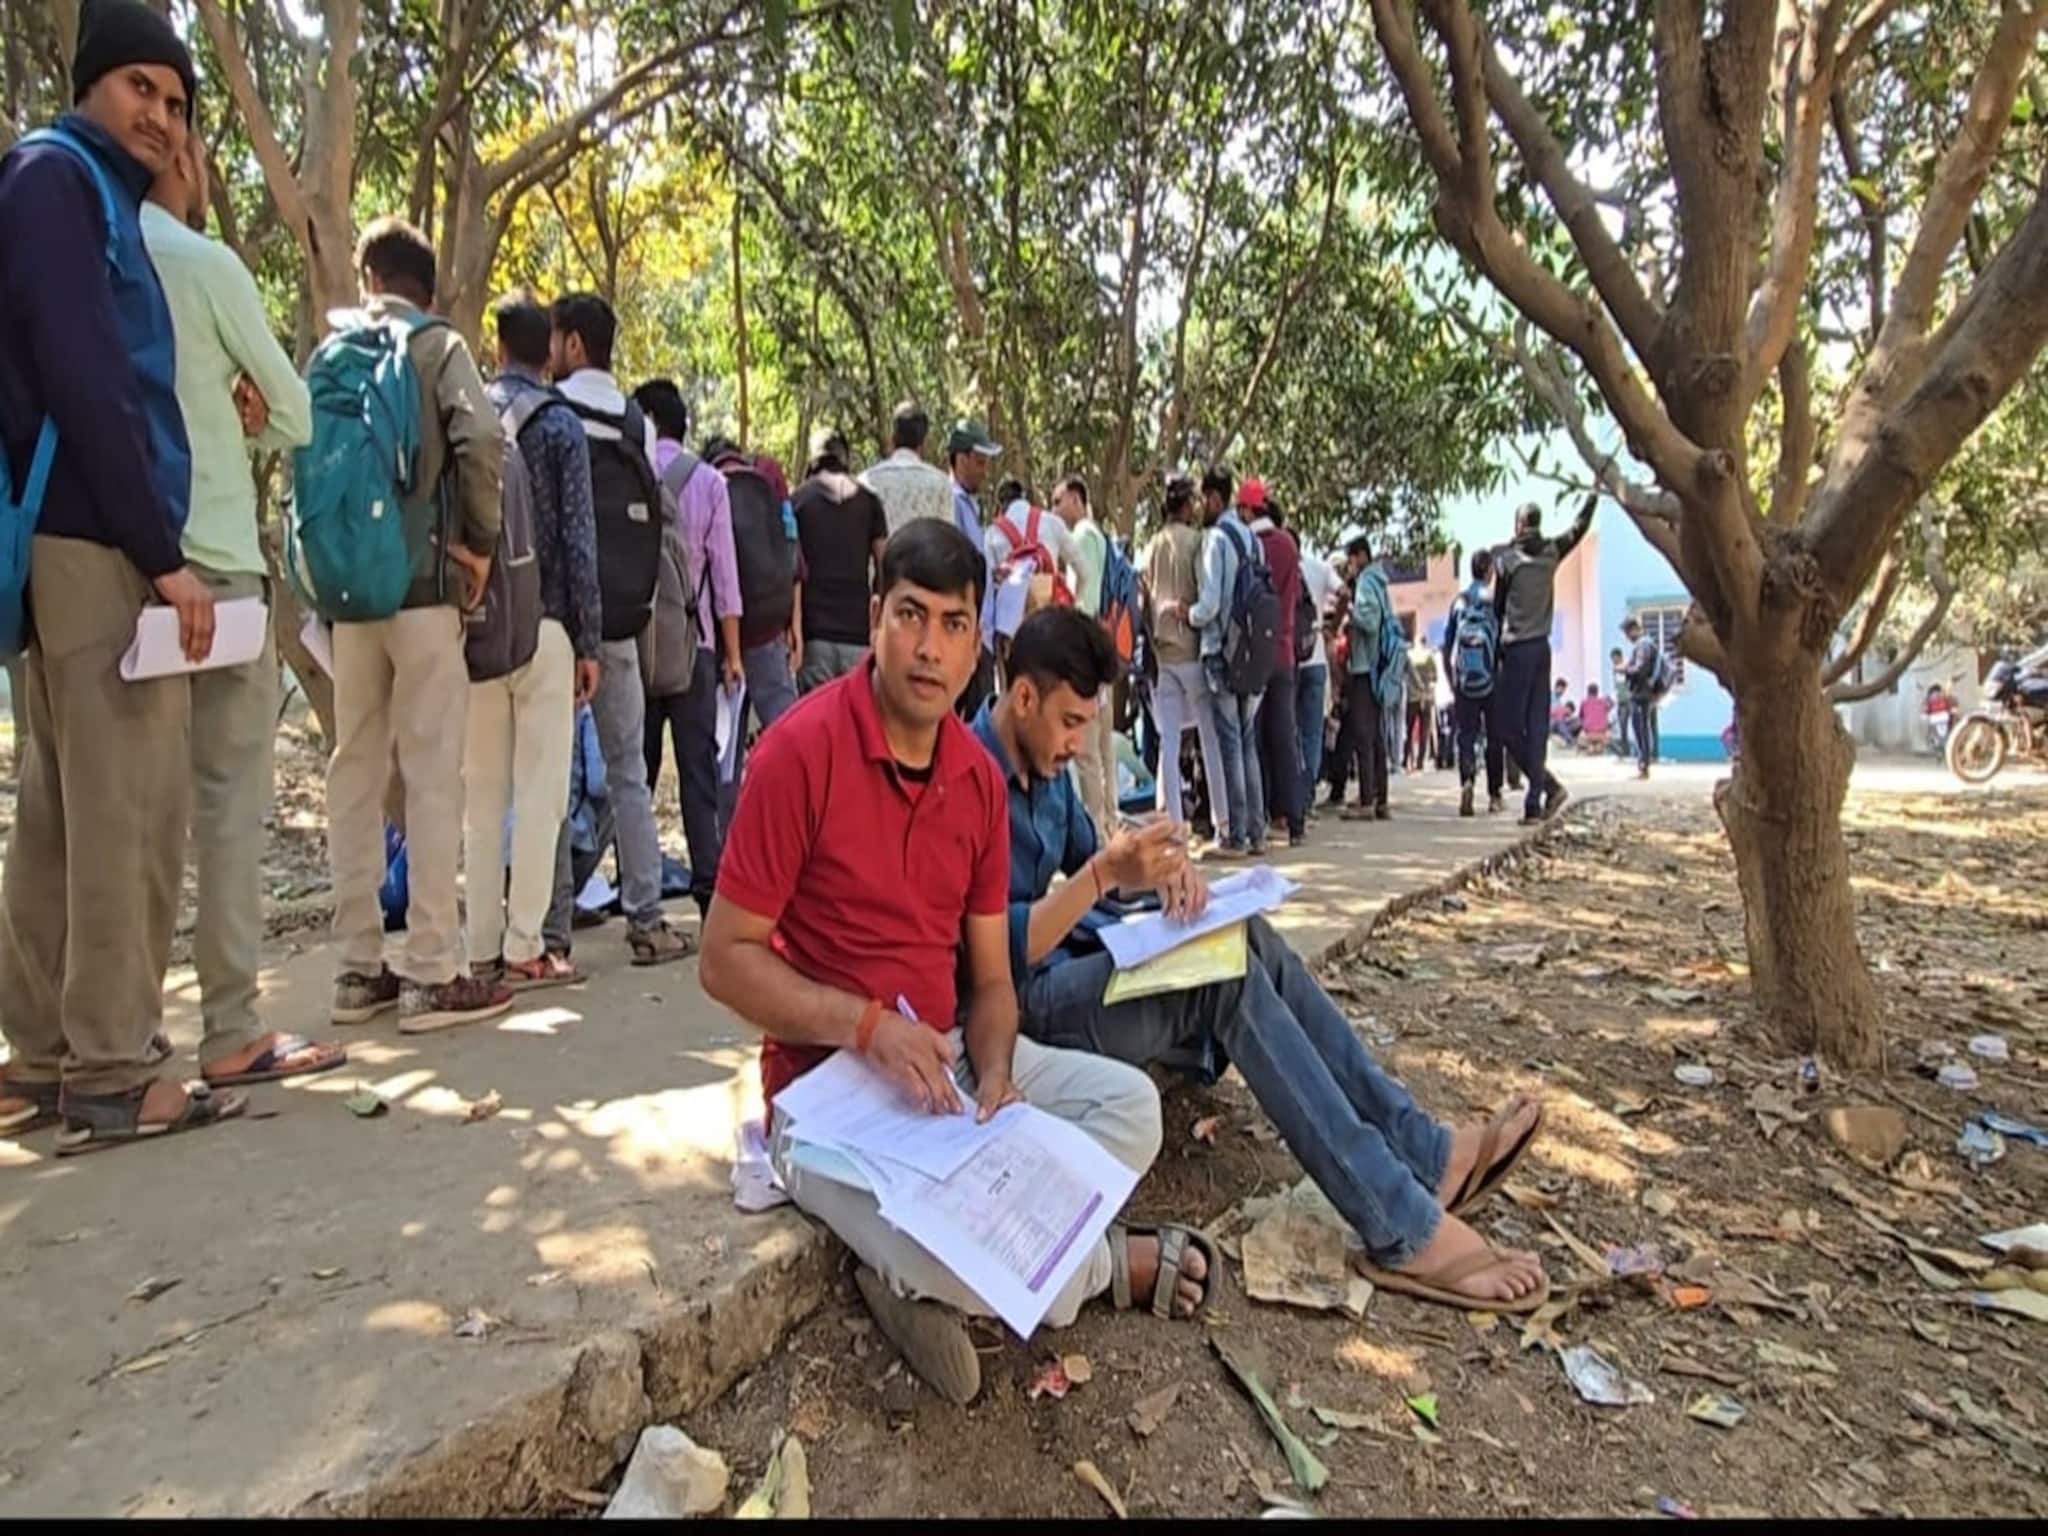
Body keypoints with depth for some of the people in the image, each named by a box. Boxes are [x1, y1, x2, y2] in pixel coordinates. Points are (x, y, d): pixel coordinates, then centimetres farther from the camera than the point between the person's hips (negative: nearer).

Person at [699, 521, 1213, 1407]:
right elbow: (727, 959, -14)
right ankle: (1101, 1263, 6)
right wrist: (869, 1026, -24)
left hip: (947, 1061, 7)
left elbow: (990, 976, 7)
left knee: (1130, 1101, -5)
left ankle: (926, 1280, -5)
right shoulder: (803, 749, -16)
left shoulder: (978, 774, 3)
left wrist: (996, 1074, -12)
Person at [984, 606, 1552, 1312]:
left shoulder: (1045, 767, 10)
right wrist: (1105, 875, -35)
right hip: (1026, 1001, -9)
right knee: (1228, 971, -24)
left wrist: (1157, 865, -8)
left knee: (1246, 939, -4)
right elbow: (1004, 952, -25)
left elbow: (1088, 859, 14)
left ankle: (1426, 1151, -5)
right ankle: (1404, 1231, -25)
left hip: (1072, 965, 9)